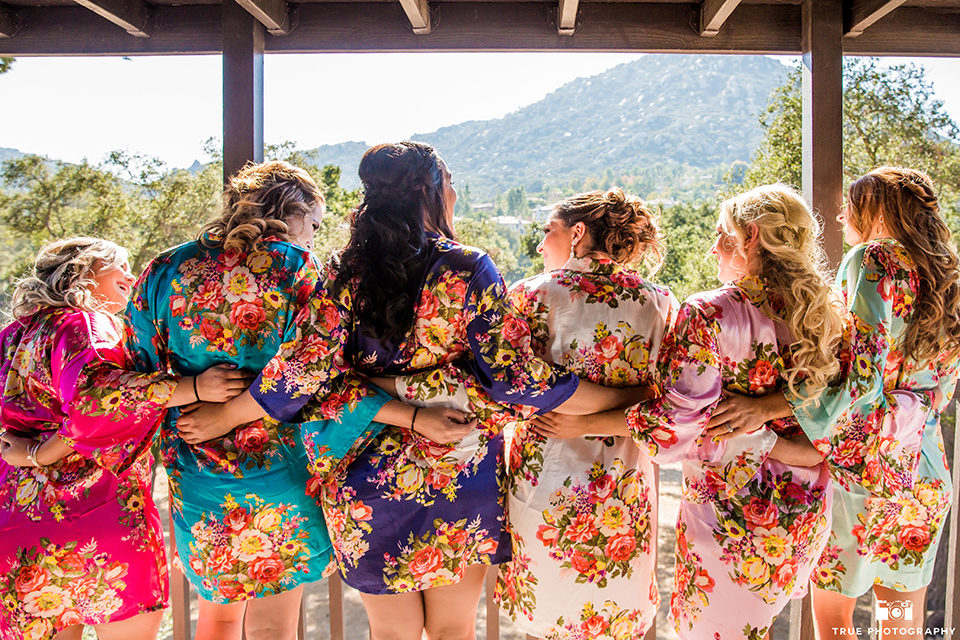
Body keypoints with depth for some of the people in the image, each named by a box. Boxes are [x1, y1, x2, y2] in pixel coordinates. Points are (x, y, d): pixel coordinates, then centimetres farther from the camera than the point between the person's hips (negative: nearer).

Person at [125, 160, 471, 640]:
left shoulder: (165, 271, 3)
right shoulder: (297, 269, -10)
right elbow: (322, 381, -19)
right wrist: (416, 417, -19)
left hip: (196, 476, 4)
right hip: (278, 472, -3)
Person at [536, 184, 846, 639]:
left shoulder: (710, 314, -19)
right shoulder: (824, 315, 1)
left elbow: (676, 421, -20)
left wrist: (584, 424, -13)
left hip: (729, 513, -6)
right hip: (807, 514, 6)